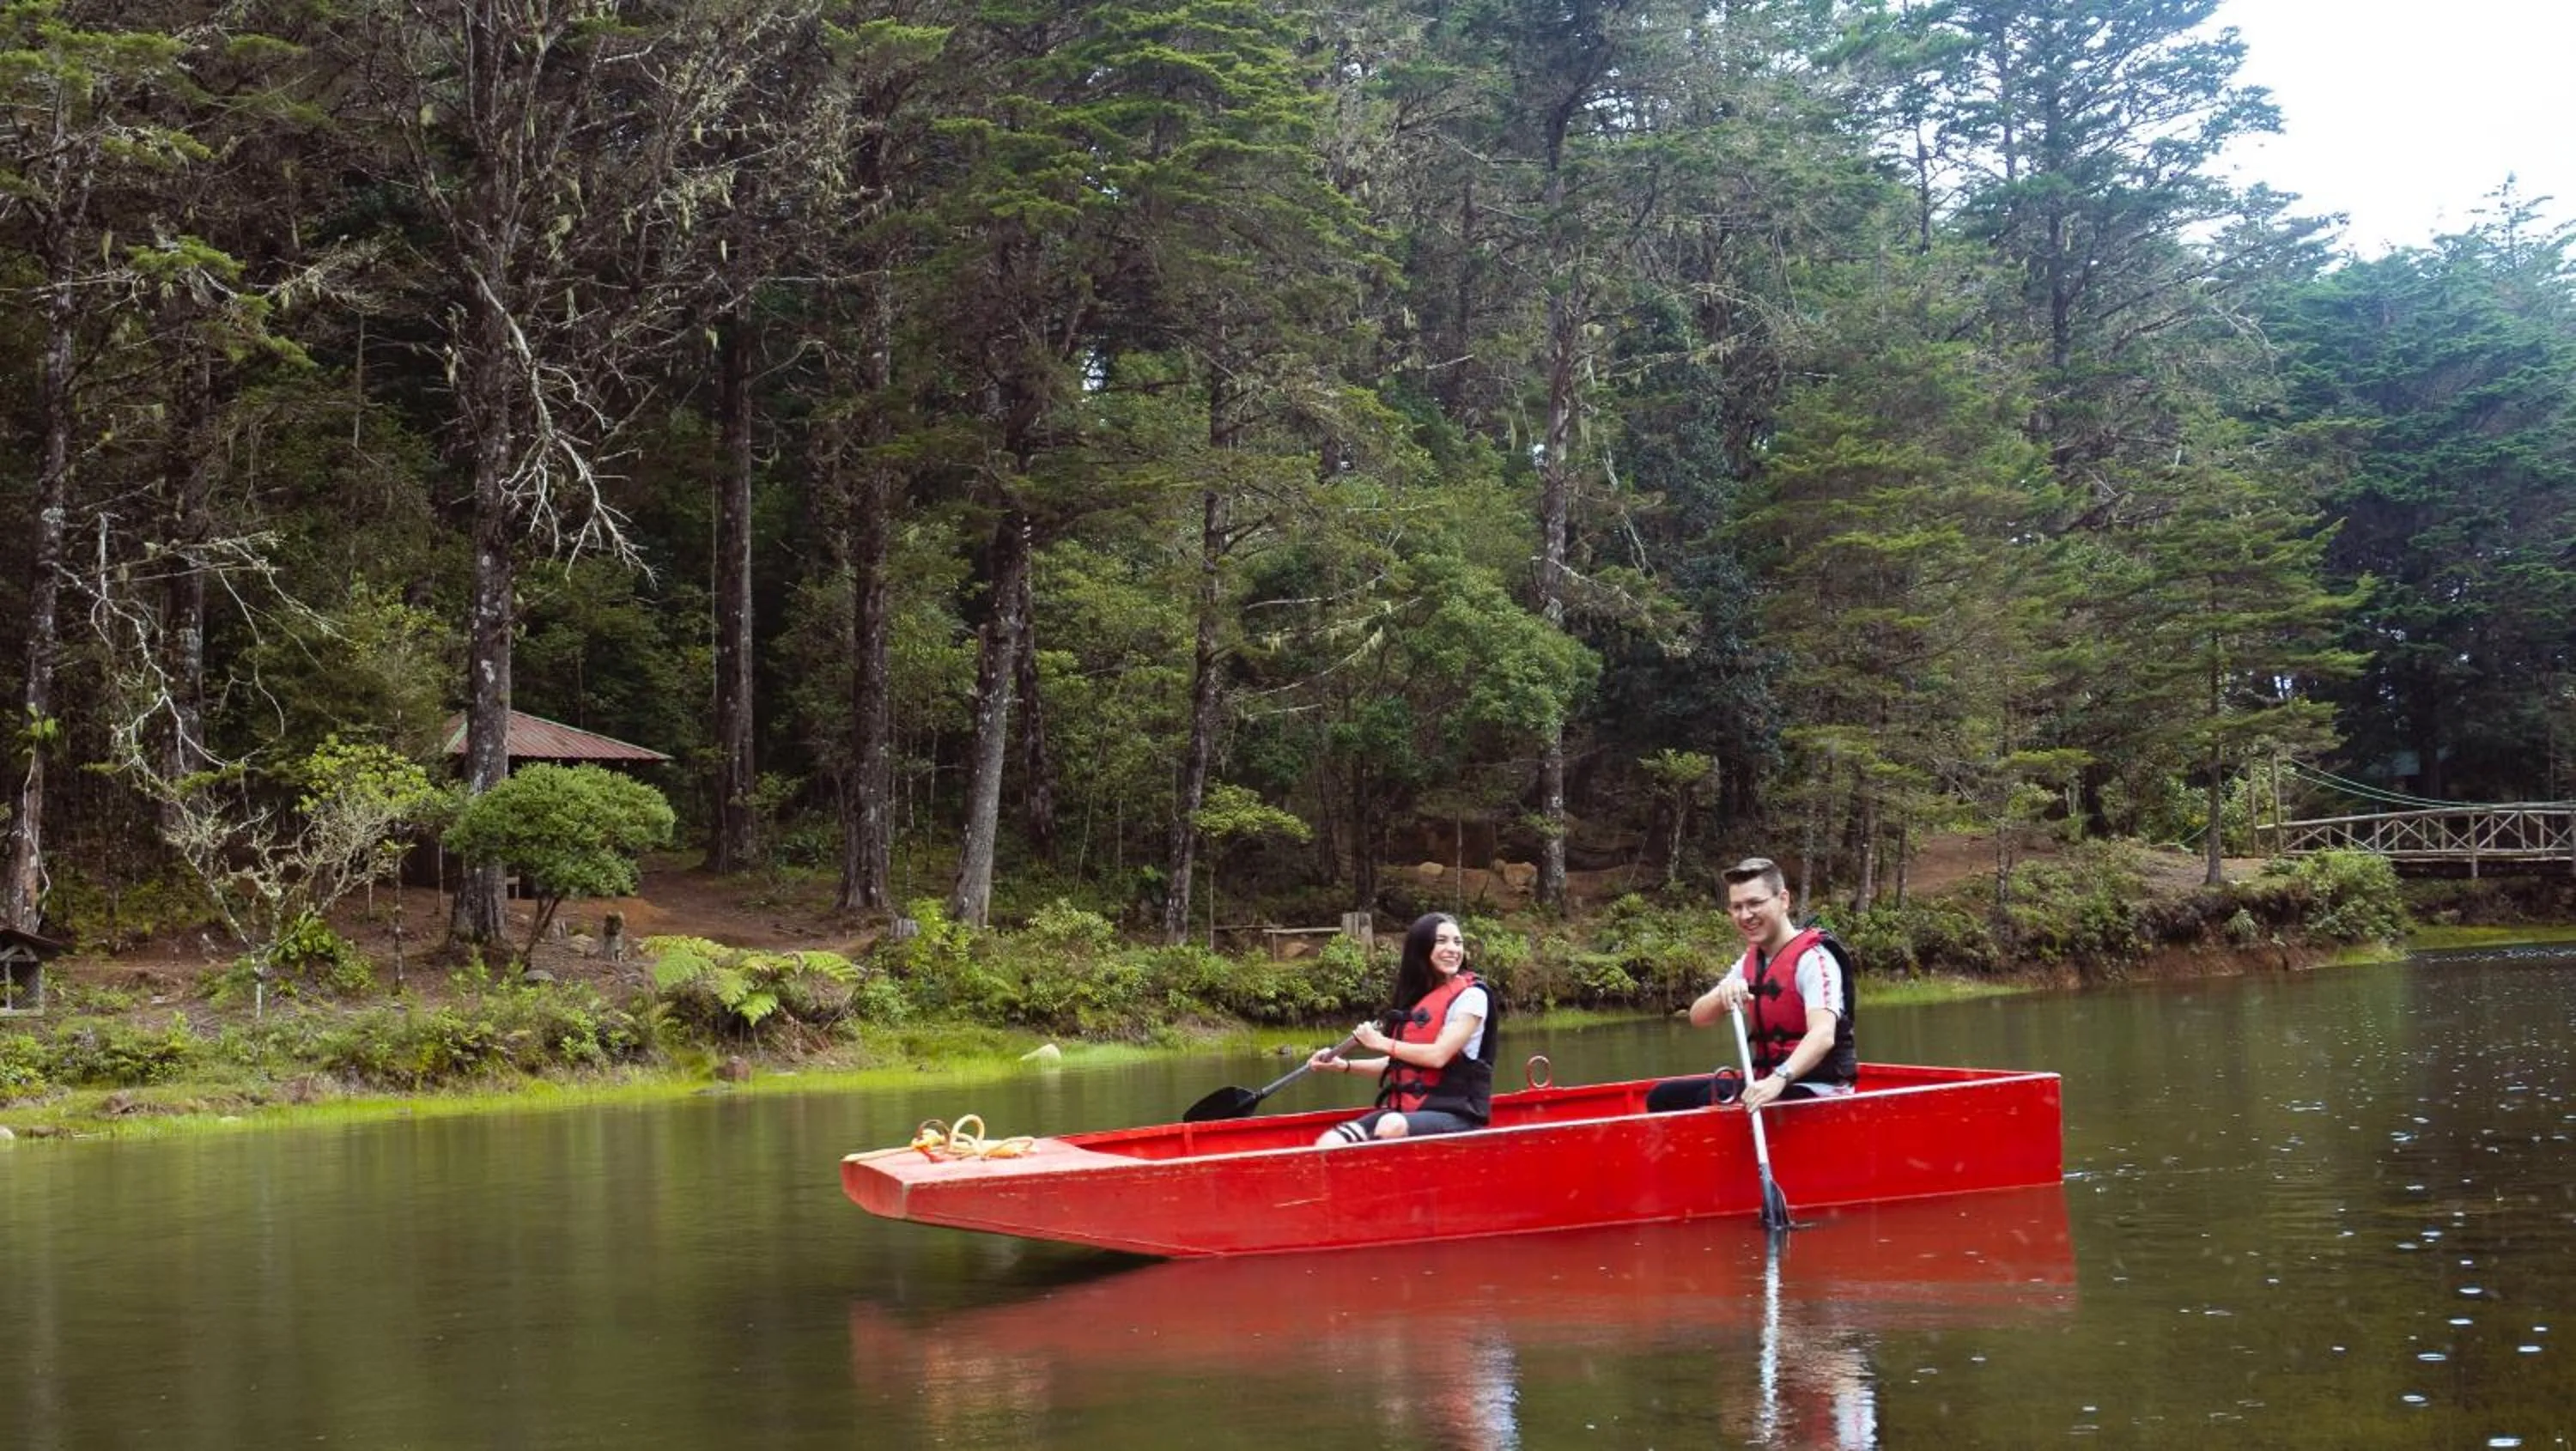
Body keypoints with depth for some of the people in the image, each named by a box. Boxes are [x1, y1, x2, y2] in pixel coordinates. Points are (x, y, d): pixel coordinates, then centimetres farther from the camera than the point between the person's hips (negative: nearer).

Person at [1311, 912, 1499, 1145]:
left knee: (1392, 1127, -39)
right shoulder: (1415, 998, 17)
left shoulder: (1471, 996, -3)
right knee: (1329, 1145, -18)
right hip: (1406, 1110, 7)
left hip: (1455, 1115, -7)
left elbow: (1438, 1055, -14)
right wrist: (1345, 1065, 11)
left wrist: (1382, 1043, -3)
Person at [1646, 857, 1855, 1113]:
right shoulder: (1750, 961, 12)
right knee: (1663, 1098, 2)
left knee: (1715, 1099, -28)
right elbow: (1698, 1018, 5)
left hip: (1816, 1090, -8)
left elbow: (1823, 1036, -30)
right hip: (1768, 1080, 8)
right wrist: (1723, 996, -18)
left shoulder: (1813, 958, -15)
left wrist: (1779, 1079, -46)